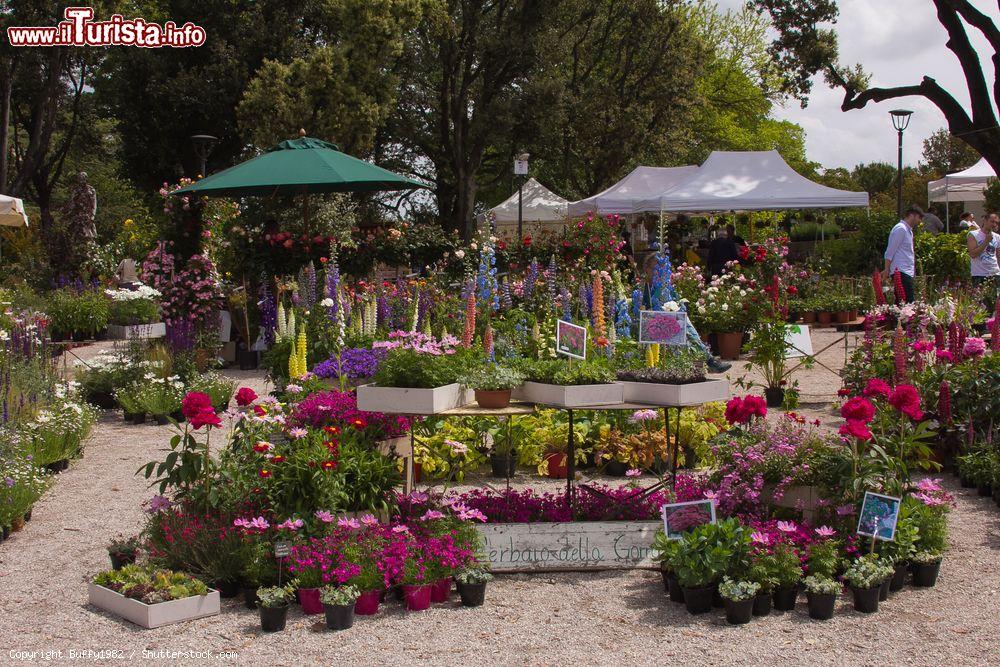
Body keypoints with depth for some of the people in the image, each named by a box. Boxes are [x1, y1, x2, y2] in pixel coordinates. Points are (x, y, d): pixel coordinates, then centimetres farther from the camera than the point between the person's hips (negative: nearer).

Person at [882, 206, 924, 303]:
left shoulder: (908, 230, 22)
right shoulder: (901, 229, -9)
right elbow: (890, 252, -13)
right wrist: (887, 271, -15)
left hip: (907, 273, 10)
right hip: (901, 273, -10)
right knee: (907, 303, -16)